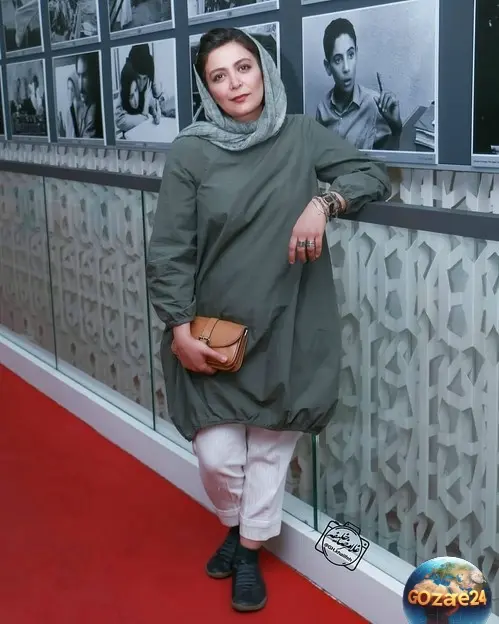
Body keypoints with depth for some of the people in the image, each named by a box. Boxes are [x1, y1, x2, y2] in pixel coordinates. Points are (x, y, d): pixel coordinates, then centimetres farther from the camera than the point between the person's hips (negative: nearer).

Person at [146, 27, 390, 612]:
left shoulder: (301, 135, -1)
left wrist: (322, 201, -16)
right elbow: (169, 250, -7)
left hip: (286, 328, 1)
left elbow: (374, 174, 2)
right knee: (216, 455, 2)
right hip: (213, 329, -1)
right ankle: (234, 525, 36)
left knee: (271, 448, 10)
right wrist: (179, 329, -11)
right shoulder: (190, 151, -7)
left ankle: (250, 552, 33)